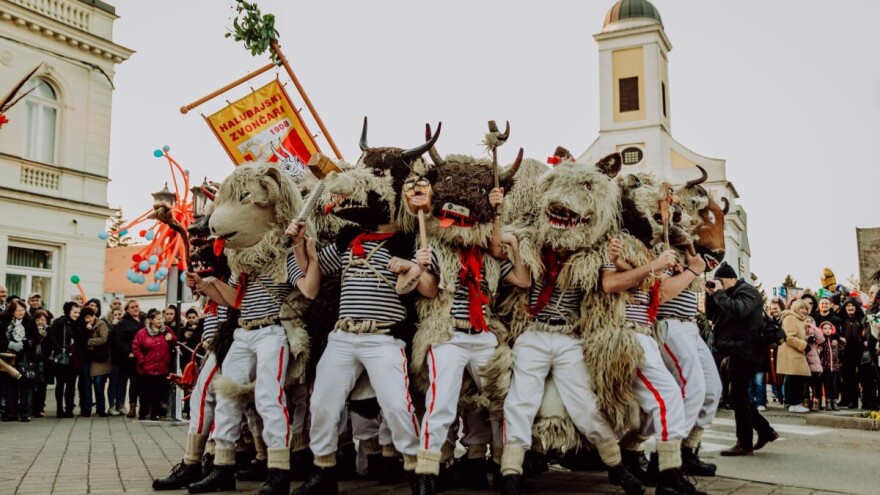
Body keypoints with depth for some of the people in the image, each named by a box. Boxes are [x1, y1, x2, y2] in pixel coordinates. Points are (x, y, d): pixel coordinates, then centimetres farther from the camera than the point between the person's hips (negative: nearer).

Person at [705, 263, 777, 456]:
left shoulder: (747, 291, -9)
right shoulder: (729, 294, 19)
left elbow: (738, 310, -28)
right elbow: (711, 316, 16)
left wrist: (719, 293, -17)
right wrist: (711, 295, 2)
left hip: (744, 352, -10)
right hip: (737, 351, 10)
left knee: (738, 397, -9)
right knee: (740, 397, 12)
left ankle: (744, 444, -4)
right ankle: (765, 431, 21)